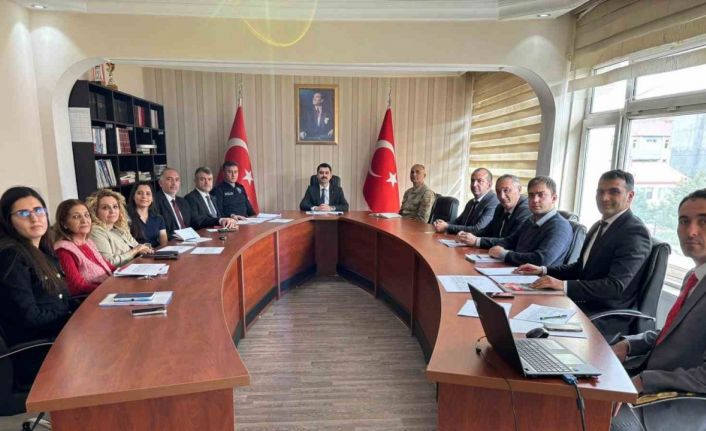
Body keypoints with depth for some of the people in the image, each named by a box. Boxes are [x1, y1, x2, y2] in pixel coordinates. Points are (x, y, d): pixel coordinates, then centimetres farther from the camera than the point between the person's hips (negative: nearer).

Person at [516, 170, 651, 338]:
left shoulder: (635, 232, -15)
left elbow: (615, 286, -24)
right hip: (583, 303, 8)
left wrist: (564, 285, -32)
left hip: (609, 318, -8)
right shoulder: (599, 226, 13)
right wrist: (543, 270, 5)